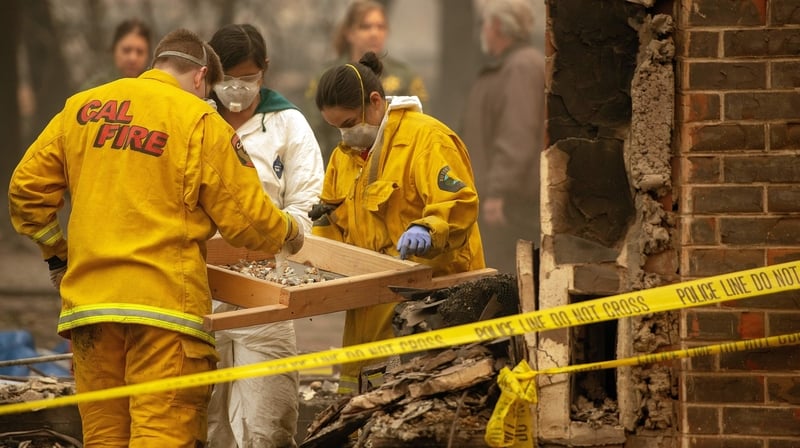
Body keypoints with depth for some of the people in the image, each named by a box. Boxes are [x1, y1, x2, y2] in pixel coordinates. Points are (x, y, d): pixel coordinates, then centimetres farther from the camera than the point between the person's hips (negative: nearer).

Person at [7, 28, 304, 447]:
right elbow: (247, 219, -1)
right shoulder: (200, 122, -3)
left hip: (88, 298, 5)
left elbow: (28, 188, 15)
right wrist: (289, 234, 19)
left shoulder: (81, 107, 11)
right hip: (164, 299, -5)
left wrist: (57, 251, 27)